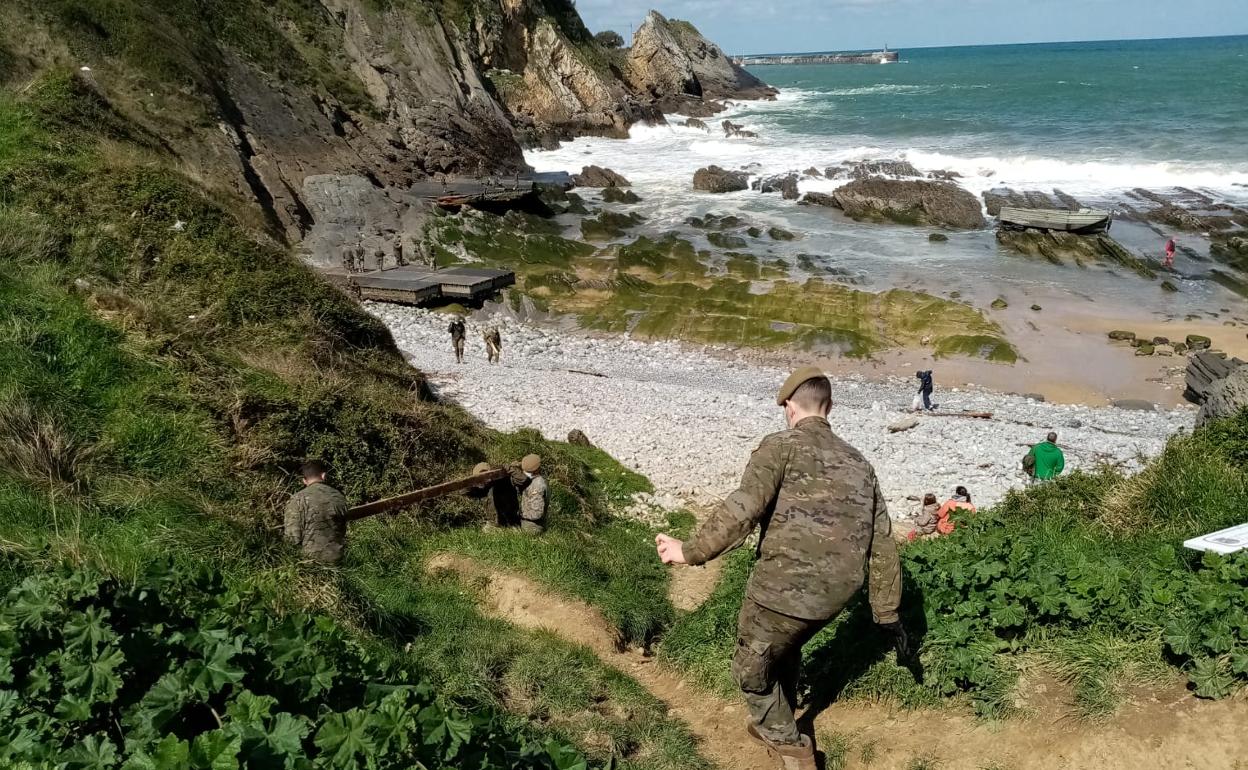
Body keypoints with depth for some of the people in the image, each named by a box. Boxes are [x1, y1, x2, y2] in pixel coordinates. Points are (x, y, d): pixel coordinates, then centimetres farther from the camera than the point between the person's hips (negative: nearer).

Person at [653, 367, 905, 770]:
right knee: (786, 650, 33)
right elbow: (882, 544, 15)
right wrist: (888, 613, 21)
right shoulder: (858, 463, 14)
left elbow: (743, 508, -22)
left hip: (783, 590, -7)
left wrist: (691, 551, -17)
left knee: (752, 670, 17)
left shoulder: (782, 446, -6)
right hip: (835, 595, 7)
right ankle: (775, 728, 51)